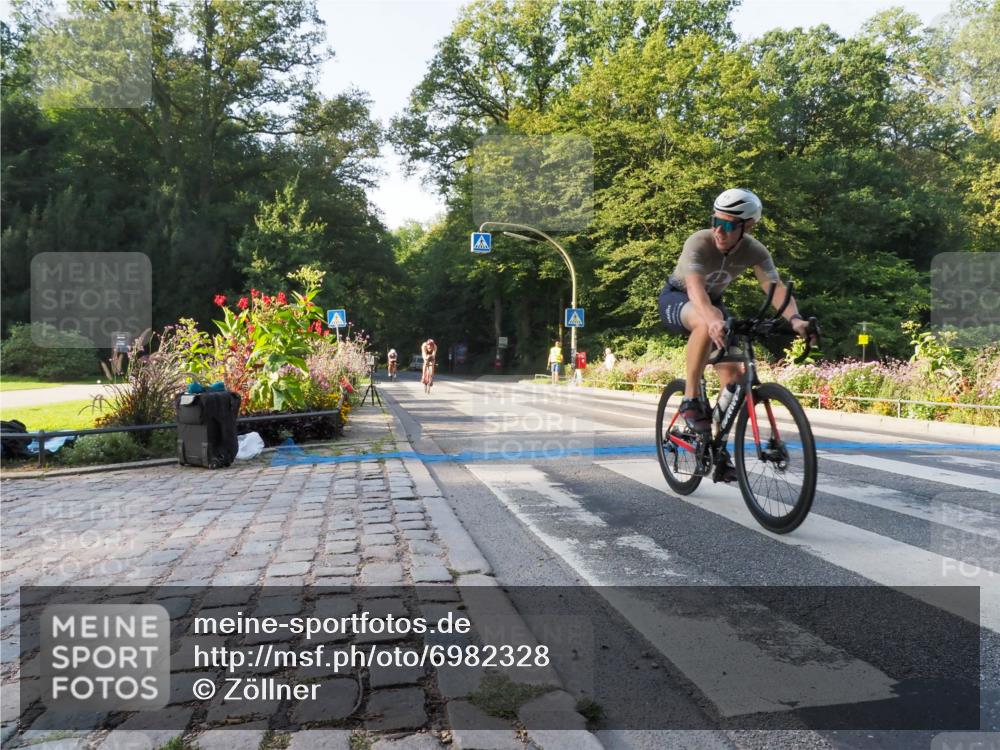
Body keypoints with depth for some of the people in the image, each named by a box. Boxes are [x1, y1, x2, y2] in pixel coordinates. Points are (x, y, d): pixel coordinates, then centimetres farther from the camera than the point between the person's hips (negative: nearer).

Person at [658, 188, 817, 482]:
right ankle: (690, 399, -26)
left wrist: (794, 318, -51)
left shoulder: (755, 251, -18)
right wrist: (713, 320, -67)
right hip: (676, 299, -5)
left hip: (712, 301, 5)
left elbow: (776, 287, -30)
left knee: (733, 374, -10)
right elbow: (695, 289, -47)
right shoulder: (699, 243, -31)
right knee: (708, 322, -41)